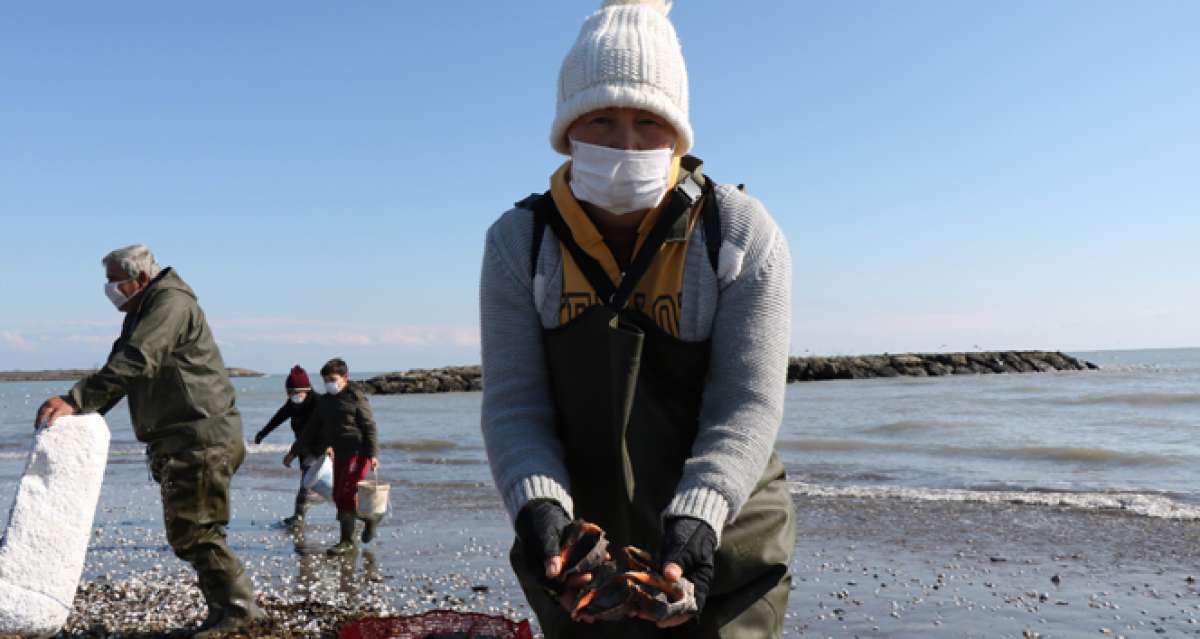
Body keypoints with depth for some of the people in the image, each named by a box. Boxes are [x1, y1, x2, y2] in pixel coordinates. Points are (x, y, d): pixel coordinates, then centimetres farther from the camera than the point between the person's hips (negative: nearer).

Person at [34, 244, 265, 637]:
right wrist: (83, 416, 5)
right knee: (186, 533, 12)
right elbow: (120, 365, 18)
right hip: (177, 440, 10)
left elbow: (133, 362, -25)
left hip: (200, 437, -10)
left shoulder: (171, 302, -13)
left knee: (194, 531, -7)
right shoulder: (140, 315, 20)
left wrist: (75, 401, -30)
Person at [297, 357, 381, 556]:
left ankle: (347, 541, 0)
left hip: (358, 452, -8)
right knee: (338, 496, 9)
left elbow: (369, 426, -11)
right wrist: (299, 450, 16)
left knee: (345, 495, -10)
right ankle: (370, 517, 29)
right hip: (339, 454, 8)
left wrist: (373, 454, -17)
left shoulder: (355, 397, -8)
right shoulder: (324, 401, 13)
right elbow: (313, 428, 18)